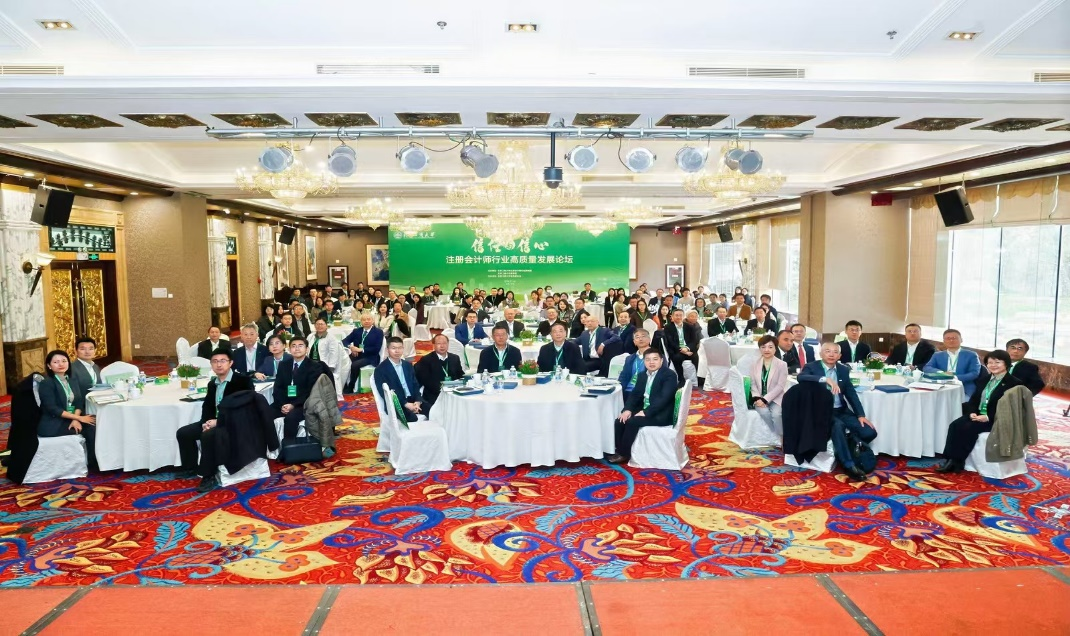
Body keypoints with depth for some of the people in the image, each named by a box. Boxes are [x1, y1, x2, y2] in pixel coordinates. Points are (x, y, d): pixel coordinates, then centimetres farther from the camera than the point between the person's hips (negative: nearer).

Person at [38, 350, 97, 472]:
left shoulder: (73, 381, 12)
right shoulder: (46, 383, -8)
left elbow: (79, 403, 5)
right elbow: (52, 409, -17)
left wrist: (76, 419, -16)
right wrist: (78, 418, -21)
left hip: (72, 419, 6)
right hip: (53, 424, -6)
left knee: (94, 426, -22)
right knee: (90, 428, -23)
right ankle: (94, 465, -14)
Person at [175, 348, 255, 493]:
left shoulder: (243, 381, -12)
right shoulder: (212, 383, 13)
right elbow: (207, 406, 14)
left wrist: (218, 421, -24)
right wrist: (206, 421, -10)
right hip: (214, 421, 8)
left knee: (208, 435, -32)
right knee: (183, 433, -1)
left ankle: (209, 476, -22)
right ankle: (192, 469, 13)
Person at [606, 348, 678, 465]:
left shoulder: (669, 375, -11)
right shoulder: (642, 375, 13)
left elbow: (664, 398, -22)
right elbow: (634, 394, 9)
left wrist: (646, 412, -27)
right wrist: (627, 409, -11)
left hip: (661, 415, -7)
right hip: (643, 410, 7)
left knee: (632, 422, -26)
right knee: (620, 421, -14)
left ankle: (624, 454, -12)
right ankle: (619, 451, -6)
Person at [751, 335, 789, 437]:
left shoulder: (782, 365, -5)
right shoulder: (755, 364, 5)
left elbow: (780, 386, -10)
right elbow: (753, 384, 6)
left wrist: (765, 399, -18)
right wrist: (757, 398, -12)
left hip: (776, 398, -2)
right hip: (760, 398, 2)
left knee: (776, 414, -31)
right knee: (764, 412, -29)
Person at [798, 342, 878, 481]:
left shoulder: (844, 370, 11)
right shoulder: (811, 367, -3)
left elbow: (851, 393, 10)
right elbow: (801, 377, -26)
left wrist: (861, 415, -1)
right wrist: (825, 379, -35)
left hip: (841, 411, 6)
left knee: (869, 432, -11)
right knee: (838, 425, -35)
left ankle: (845, 449, 12)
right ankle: (849, 465, -25)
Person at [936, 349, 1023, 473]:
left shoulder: (1014, 383, -5)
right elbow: (973, 399, 14)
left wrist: (988, 417, -23)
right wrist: (972, 412, -7)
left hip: (996, 420, -6)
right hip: (978, 415, 7)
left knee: (969, 428, -29)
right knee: (955, 425, -21)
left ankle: (957, 462, -23)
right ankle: (950, 459, -25)